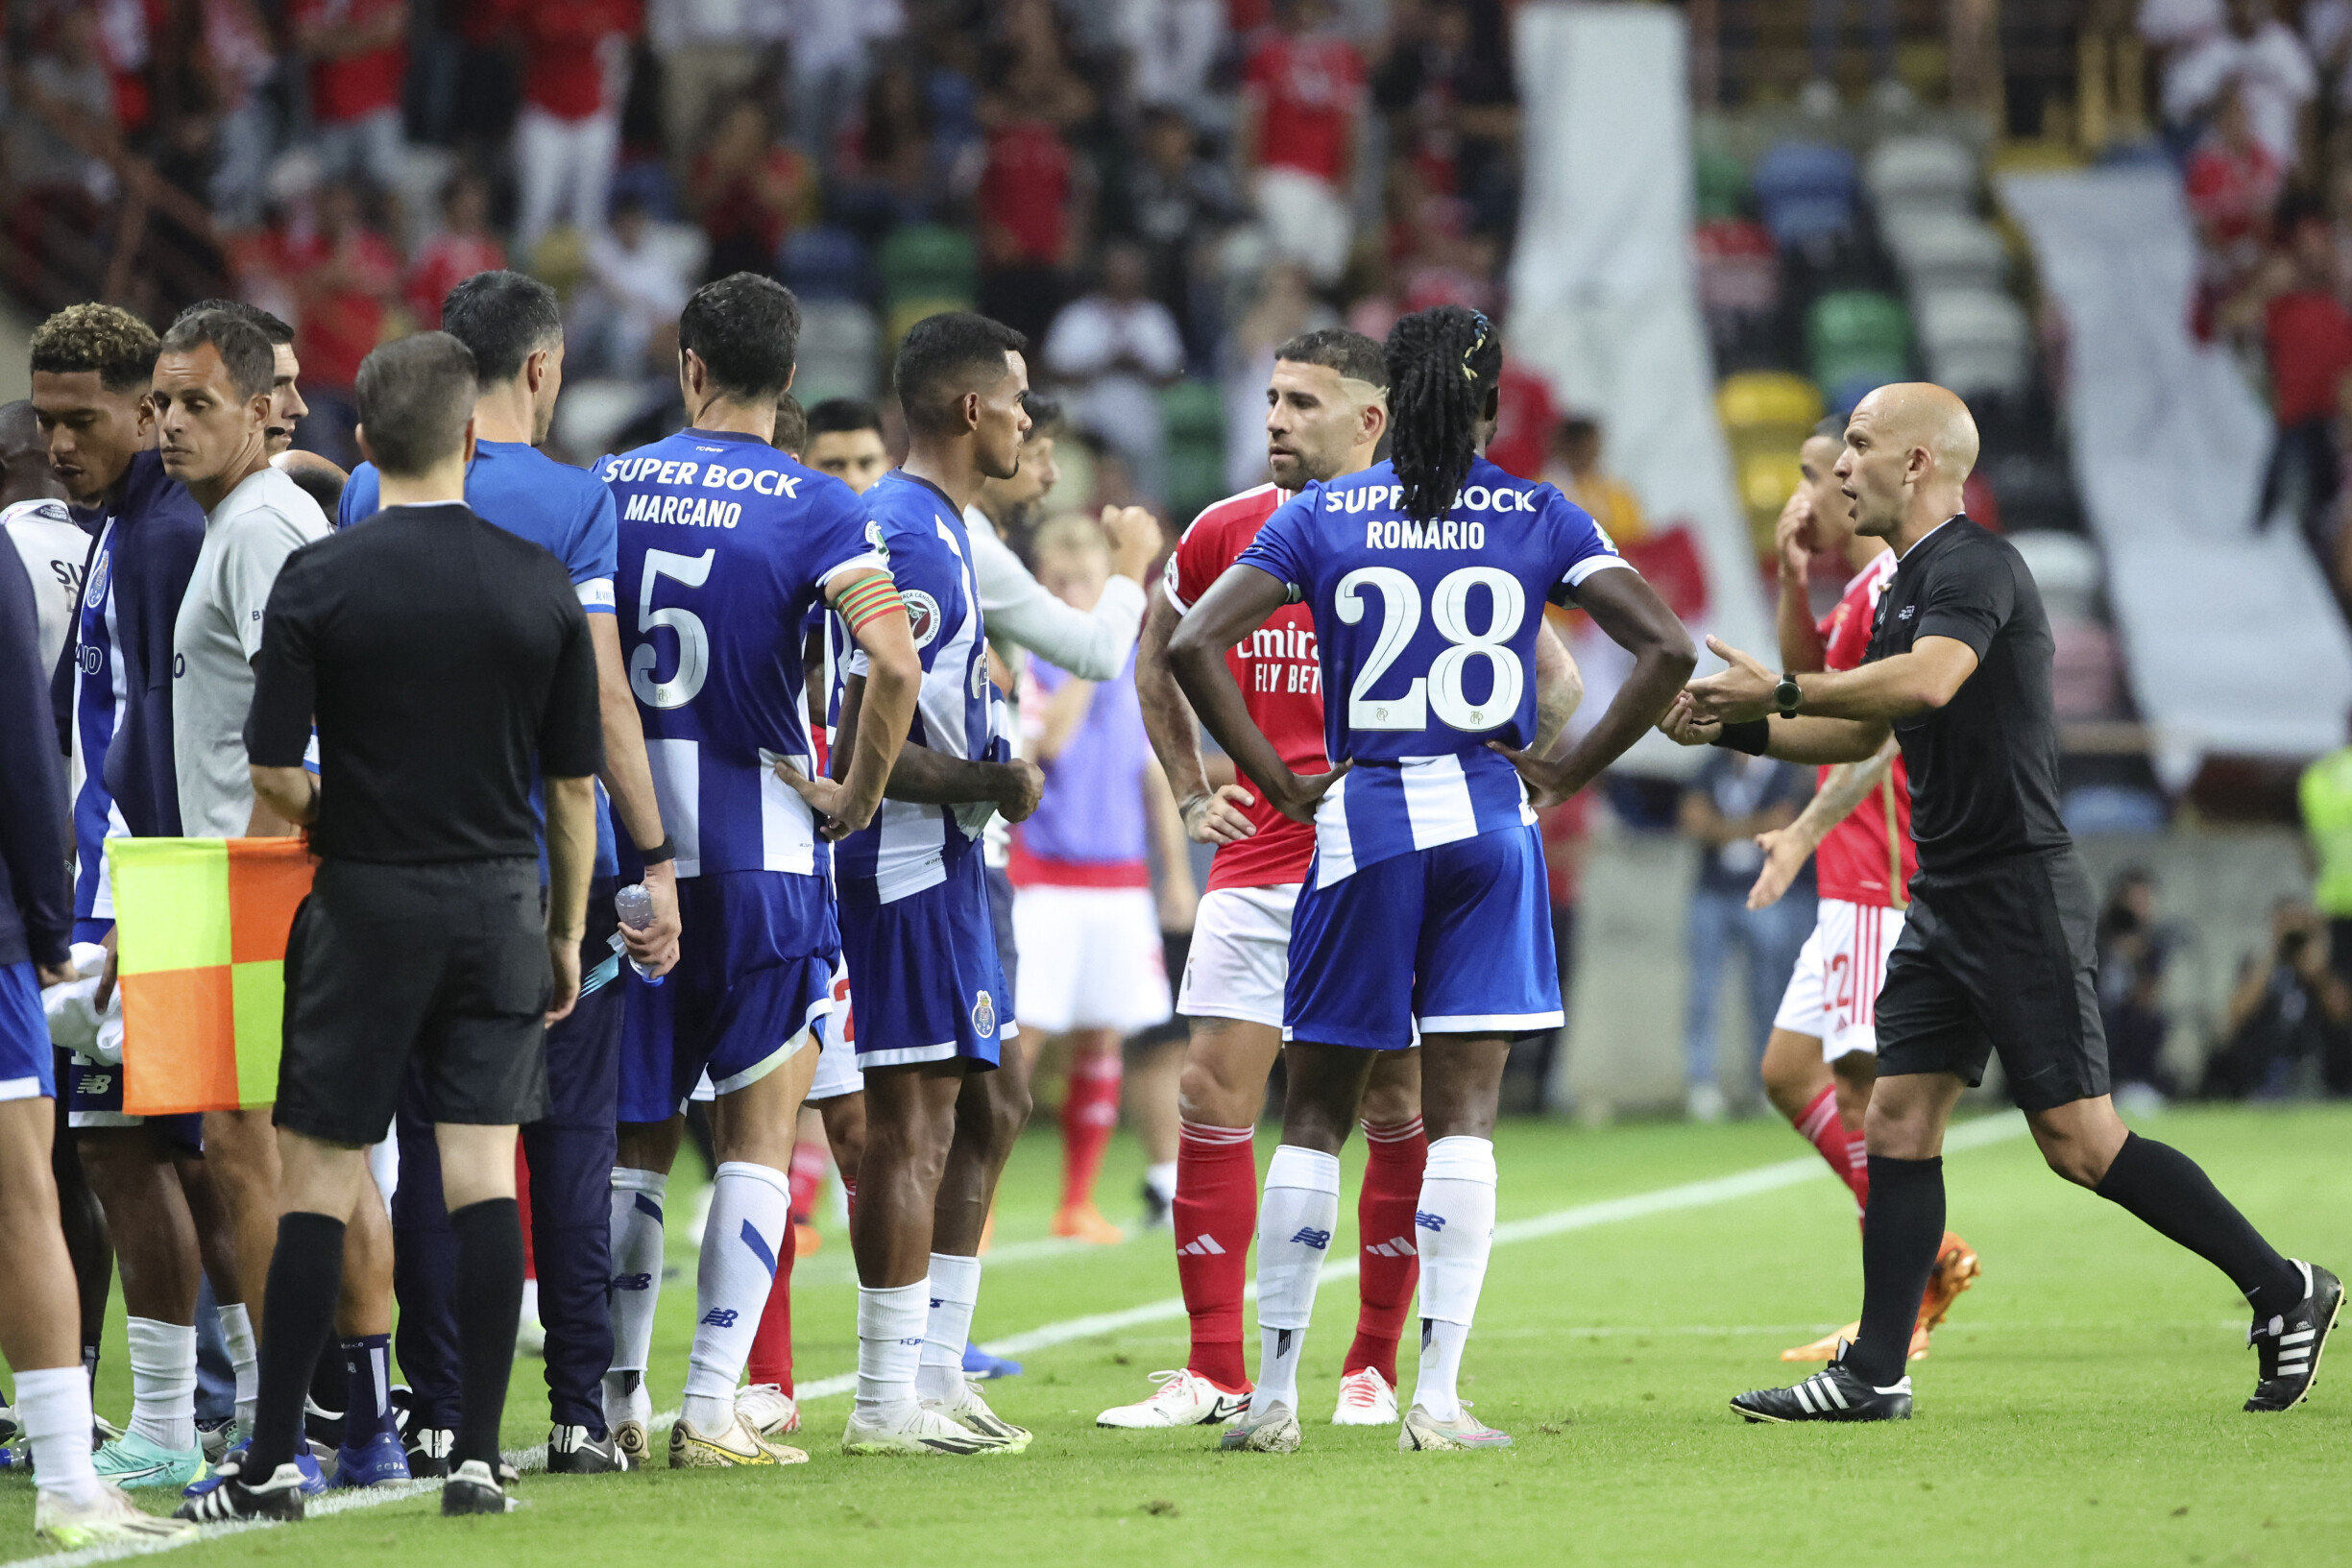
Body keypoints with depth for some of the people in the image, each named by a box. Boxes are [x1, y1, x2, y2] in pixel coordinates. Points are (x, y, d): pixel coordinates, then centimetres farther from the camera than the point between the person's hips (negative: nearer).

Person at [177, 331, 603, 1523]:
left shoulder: (316, 582, -8)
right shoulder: (540, 585, 0)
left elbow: (273, 772, -10)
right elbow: (575, 780, 3)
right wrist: (567, 930, 13)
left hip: (368, 901, -2)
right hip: (499, 906, 2)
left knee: (319, 1179, 3)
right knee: (483, 1174, 4)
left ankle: (271, 1462, 5)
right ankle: (478, 1456, 1)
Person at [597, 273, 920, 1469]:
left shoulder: (608, 489, 4)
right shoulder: (811, 508, -6)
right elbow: (893, 661, -20)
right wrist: (862, 788, -4)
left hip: (621, 843, 3)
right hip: (756, 844, -3)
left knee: (633, 1136, 14)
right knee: (758, 1135, 4)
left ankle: (616, 1399, 15)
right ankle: (711, 1407, -3)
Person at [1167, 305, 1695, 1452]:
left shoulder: (1319, 518, 2)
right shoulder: (1541, 521, 2)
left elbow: (1194, 646, -7)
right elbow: (1667, 648, -6)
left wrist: (1281, 785, -1)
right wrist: (1567, 773, 0)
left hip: (1359, 824, 0)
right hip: (1487, 820, 0)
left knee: (1315, 1112, 9)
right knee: (1463, 1114, 1)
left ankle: (1273, 1392, 10)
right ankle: (1438, 1399, -5)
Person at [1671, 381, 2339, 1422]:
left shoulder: (1972, 567, -15)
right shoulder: (1905, 583, 17)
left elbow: (1927, 681, -34)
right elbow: (1865, 729, 28)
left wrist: (1782, 692, -27)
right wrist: (1737, 727, 15)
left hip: (2019, 895, -10)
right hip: (1944, 900, 10)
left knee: (2078, 1141, -8)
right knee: (1899, 1122, 4)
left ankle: (2282, 1291, 2)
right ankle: (1874, 1376, 4)